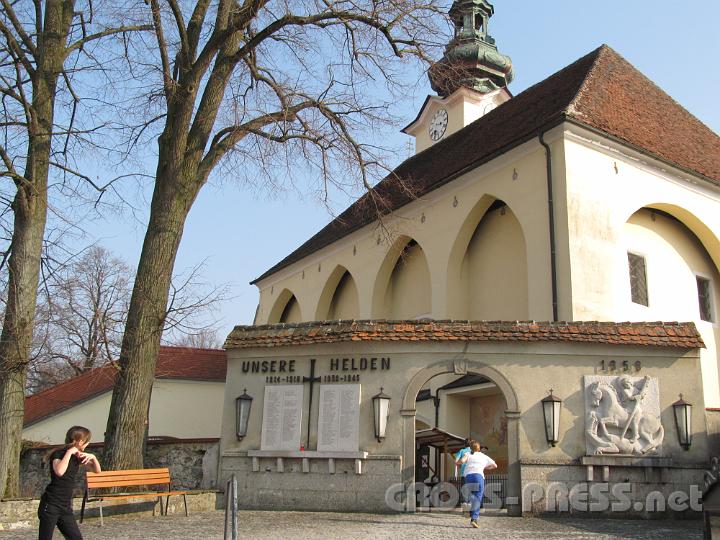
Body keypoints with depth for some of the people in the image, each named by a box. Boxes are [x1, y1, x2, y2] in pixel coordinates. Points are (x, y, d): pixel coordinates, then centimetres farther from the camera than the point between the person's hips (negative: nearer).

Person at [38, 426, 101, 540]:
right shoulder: (58, 454, -13)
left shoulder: (77, 456, 9)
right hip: (50, 505, -7)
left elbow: (97, 470, 13)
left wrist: (93, 457, -4)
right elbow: (59, 472, -35)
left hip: (66, 507, 7)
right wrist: (69, 452, -24)